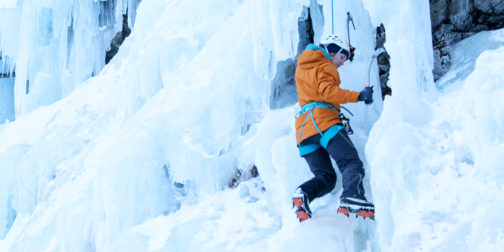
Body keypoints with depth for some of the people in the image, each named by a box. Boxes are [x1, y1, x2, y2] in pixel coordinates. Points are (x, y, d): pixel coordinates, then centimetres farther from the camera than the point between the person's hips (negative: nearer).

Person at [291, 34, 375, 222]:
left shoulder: (301, 68, 31)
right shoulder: (325, 66, 5)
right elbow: (328, 92, -13)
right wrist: (359, 96, -15)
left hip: (303, 127, 8)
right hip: (324, 121, -8)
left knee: (325, 177, 8)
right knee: (351, 162, -17)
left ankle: (304, 194, -21)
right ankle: (352, 198, -44)